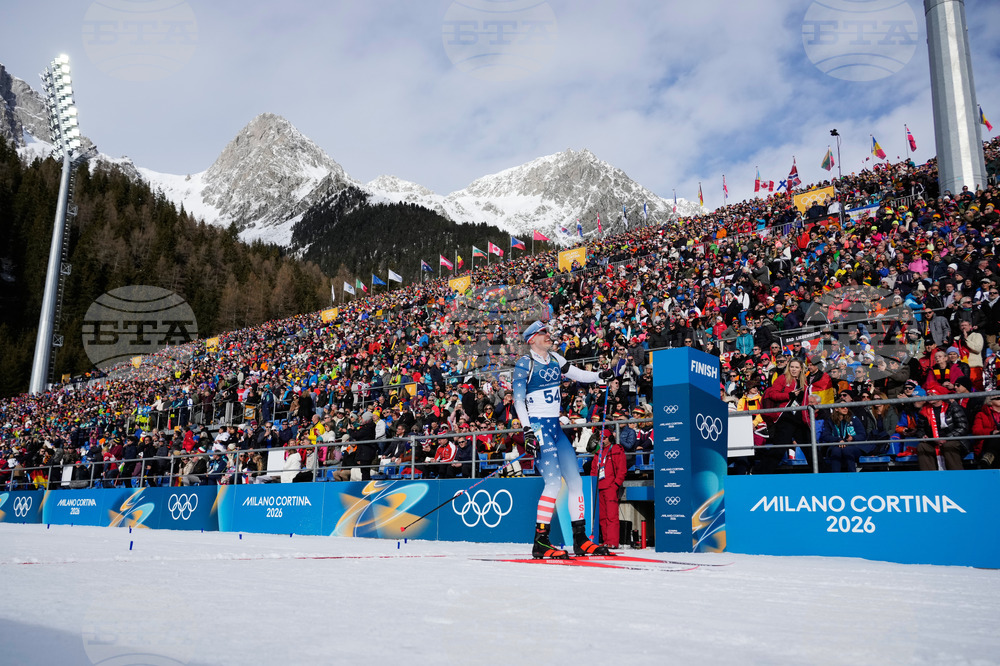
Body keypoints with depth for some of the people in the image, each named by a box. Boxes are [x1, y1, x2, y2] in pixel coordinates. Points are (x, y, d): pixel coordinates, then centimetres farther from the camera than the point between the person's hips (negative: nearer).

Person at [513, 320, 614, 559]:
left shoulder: (555, 359, 14)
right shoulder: (524, 363, -6)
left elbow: (578, 375, 16)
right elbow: (518, 399, -10)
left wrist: (602, 375, -2)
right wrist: (527, 430, -18)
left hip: (556, 427, 8)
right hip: (538, 427, -7)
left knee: (575, 480, 5)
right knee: (553, 482, -15)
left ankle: (580, 539, 14)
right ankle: (540, 542, -7)